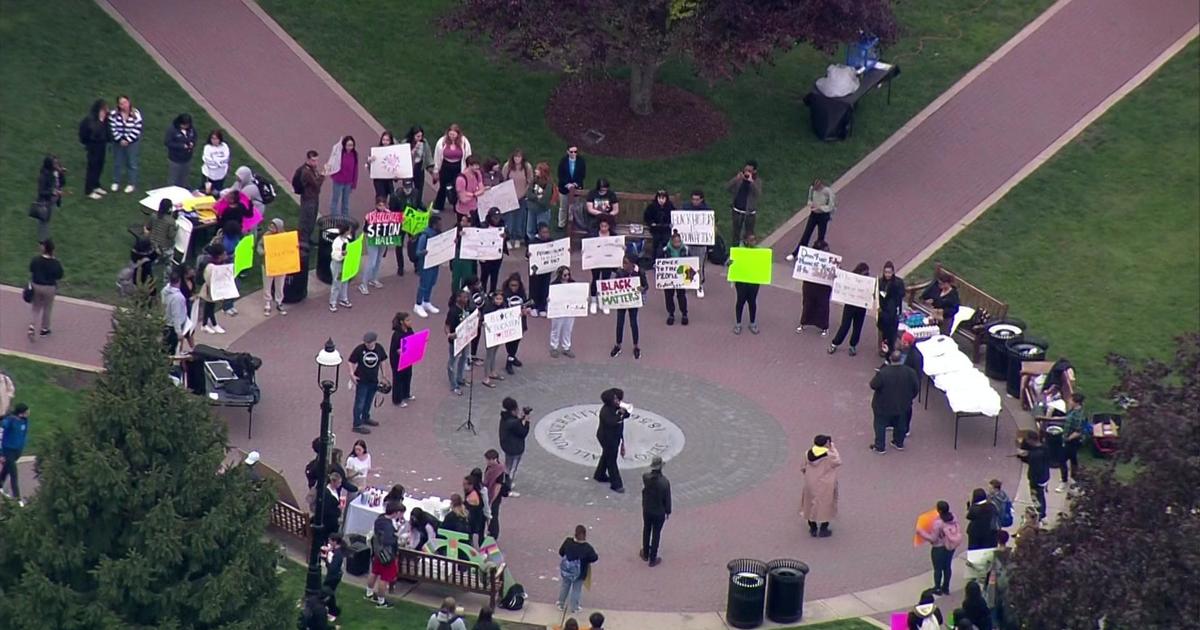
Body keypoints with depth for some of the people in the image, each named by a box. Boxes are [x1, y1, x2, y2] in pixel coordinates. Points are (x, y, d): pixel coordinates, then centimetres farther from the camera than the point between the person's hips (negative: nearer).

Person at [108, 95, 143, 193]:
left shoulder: (136, 114, -15)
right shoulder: (113, 114, -13)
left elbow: (137, 130, -14)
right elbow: (113, 129, -11)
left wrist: (127, 140, -18)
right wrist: (120, 140, -18)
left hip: (132, 142, -2)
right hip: (118, 142, 2)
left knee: (132, 163, 8)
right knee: (117, 163, 15)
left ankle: (131, 184, 21)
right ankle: (116, 182, 32)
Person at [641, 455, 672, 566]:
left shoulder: (645, 477, -21)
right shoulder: (664, 481, -28)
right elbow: (667, 498, -15)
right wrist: (668, 511, 0)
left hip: (647, 510, 3)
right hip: (659, 512, -3)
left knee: (646, 531, 24)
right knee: (656, 534, 14)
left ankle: (646, 554, 41)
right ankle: (653, 559, 24)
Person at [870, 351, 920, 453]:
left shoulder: (883, 373, -31)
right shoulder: (909, 372, -19)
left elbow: (873, 385, -18)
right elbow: (916, 388, -7)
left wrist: (876, 375, 0)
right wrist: (909, 398, 12)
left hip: (884, 406, -3)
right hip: (903, 405, 3)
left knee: (880, 425, 19)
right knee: (901, 424, 26)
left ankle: (880, 447, 30)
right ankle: (899, 443, 43)